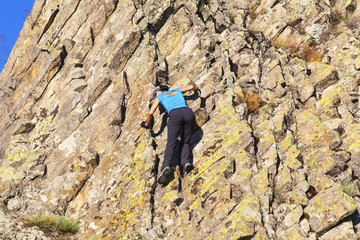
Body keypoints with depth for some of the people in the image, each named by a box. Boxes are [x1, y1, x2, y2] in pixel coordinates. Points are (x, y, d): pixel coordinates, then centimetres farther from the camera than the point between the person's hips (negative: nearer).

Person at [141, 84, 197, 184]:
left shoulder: (159, 96, 27)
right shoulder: (177, 90, 37)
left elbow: (150, 113, 19)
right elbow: (191, 86, 38)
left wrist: (147, 124, 37)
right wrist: (195, 88, 62)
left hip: (175, 115, -3)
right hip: (188, 113, 3)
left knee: (171, 143, -14)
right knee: (186, 142, 11)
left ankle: (166, 167, -37)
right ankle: (186, 162, -19)